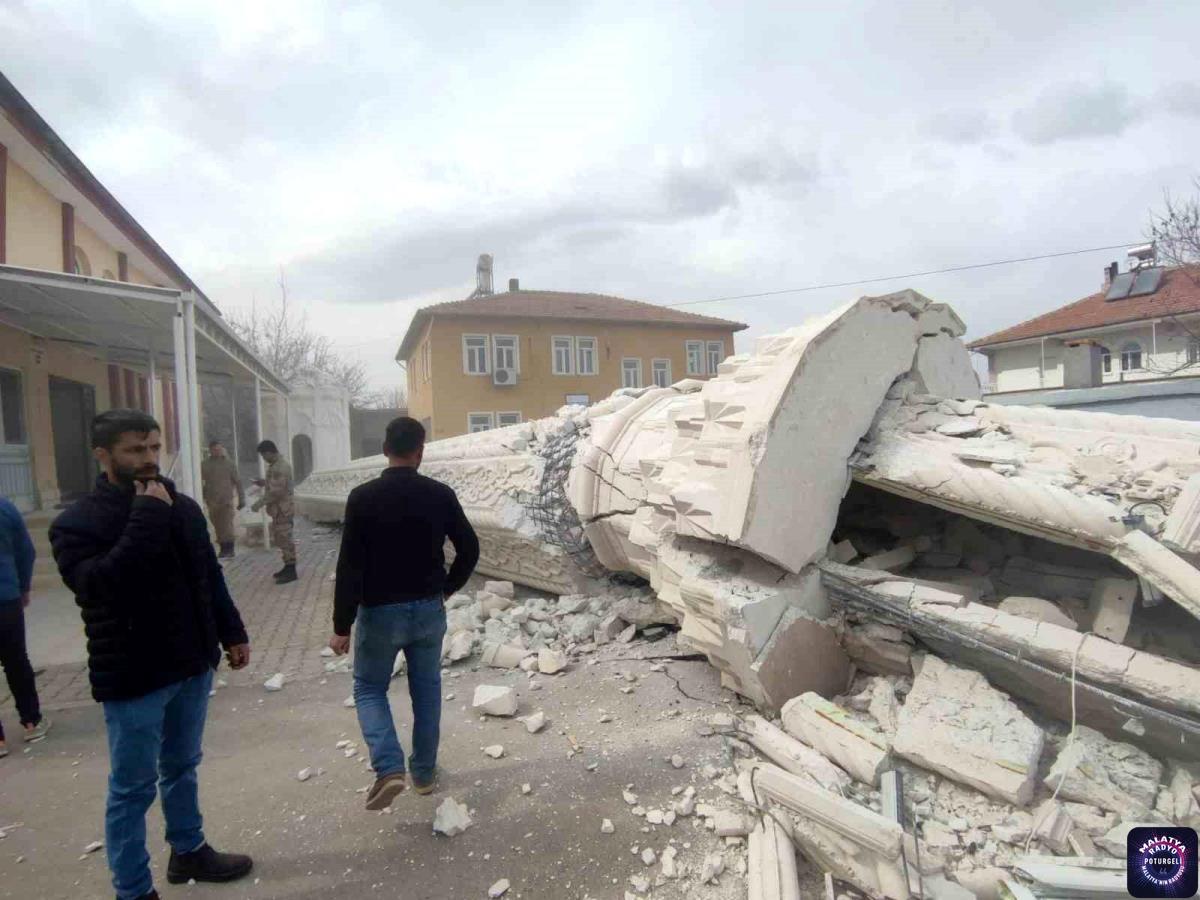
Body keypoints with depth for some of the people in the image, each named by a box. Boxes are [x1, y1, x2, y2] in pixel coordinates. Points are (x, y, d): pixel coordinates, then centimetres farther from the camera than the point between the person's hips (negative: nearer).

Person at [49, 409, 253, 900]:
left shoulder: (183, 507, 3)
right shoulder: (78, 523, -13)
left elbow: (210, 577, 13)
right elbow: (101, 586, -31)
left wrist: (231, 632, 12)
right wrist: (148, 519, -29)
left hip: (192, 665, 6)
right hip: (132, 677, -5)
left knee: (181, 767, 22)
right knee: (133, 787, 8)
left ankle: (188, 851, 40)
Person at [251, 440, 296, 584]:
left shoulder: (281, 467, -21)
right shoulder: (276, 465, 13)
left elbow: (277, 491, -25)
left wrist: (260, 503, -20)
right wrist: (263, 483, 11)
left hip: (282, 509, -10)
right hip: (278, 508, 10)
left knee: (285, 539, -5)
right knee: (281, 539, 16)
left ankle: (291, 572, 1)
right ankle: (288, 567, 26)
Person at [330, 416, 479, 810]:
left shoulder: (363, 497, -13)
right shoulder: (440, 494, -5)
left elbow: (349, 566, -14)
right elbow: (470, 549, 1)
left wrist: (342, 625, -8)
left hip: (380, 612, -2)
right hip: (429, 610, 3)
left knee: (369, 688, 16)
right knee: (427, 690, 18)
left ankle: (389, 768, 0)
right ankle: (424, 772, 29)